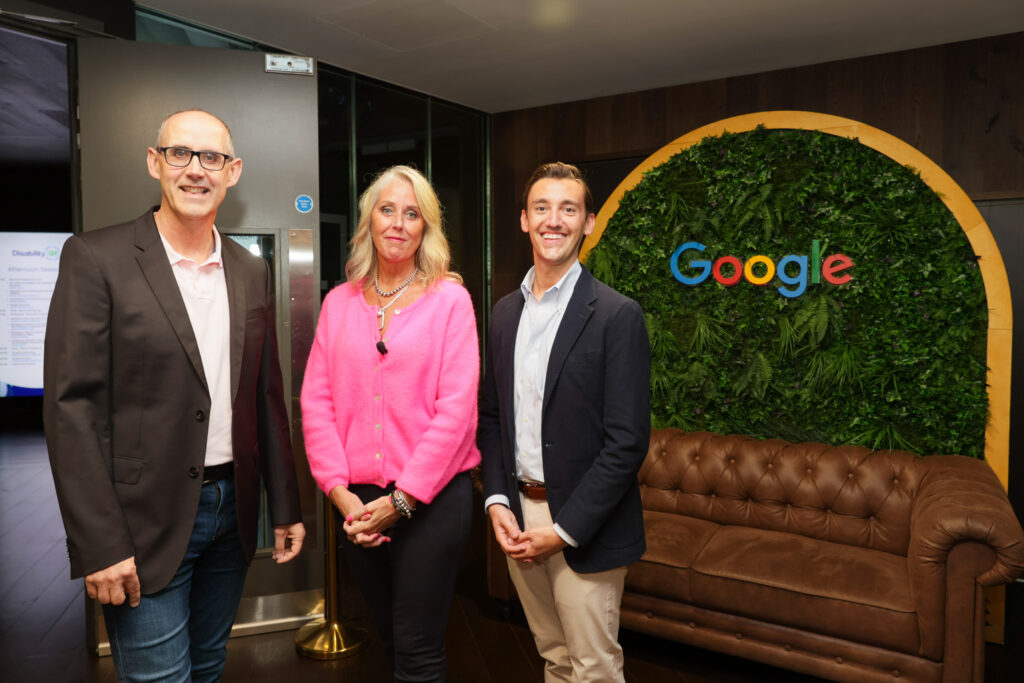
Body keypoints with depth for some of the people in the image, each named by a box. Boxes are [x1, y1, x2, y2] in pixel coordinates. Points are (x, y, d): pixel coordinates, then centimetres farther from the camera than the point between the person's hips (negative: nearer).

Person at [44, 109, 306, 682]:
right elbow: (72, 405, -12)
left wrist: (286, 507, 9)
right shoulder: (97, 258, -9)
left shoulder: (253, 272, 7)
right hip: (147, 523, -5)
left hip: (232, 509, 5)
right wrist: (100, 544, -16)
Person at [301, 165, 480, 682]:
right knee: (389, 637, 19)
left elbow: (456, 407, -11)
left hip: (431, 498, -3)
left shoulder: (449, 299, -4)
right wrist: (340, 493, -7)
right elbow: (316, 401, 3)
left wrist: (402, 499, -13)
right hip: (357, 502, 4)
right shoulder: (339, 302, 6)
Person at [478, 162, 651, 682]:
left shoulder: (617, 316, -13)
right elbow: (491, 415, 11)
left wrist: (563, 529, -15)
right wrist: (496, 501, -1)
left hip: (583, 527, -5)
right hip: (517, 519, 5)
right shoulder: (504, 312, 6)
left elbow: (627, 440, -15)